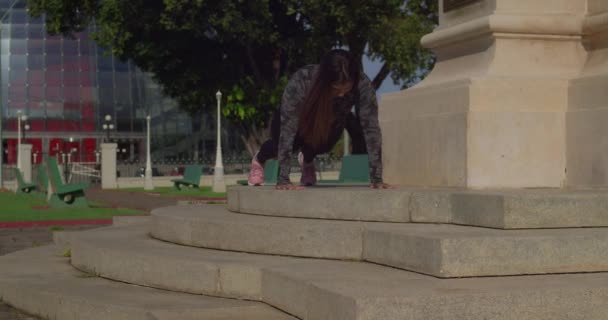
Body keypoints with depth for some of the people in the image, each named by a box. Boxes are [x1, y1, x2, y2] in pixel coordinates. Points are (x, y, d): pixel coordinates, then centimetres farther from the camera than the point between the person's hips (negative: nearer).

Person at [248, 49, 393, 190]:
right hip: (300, 122, -2)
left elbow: (371, 129, -36)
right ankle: (259, 160, 26)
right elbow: (287, 130, -41)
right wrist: (283, 180, -44)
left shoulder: (363, 85, -38)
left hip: (330, 126, 2)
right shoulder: (300, 81, -42)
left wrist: (376, 179, -41)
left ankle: (307, 160, 18)